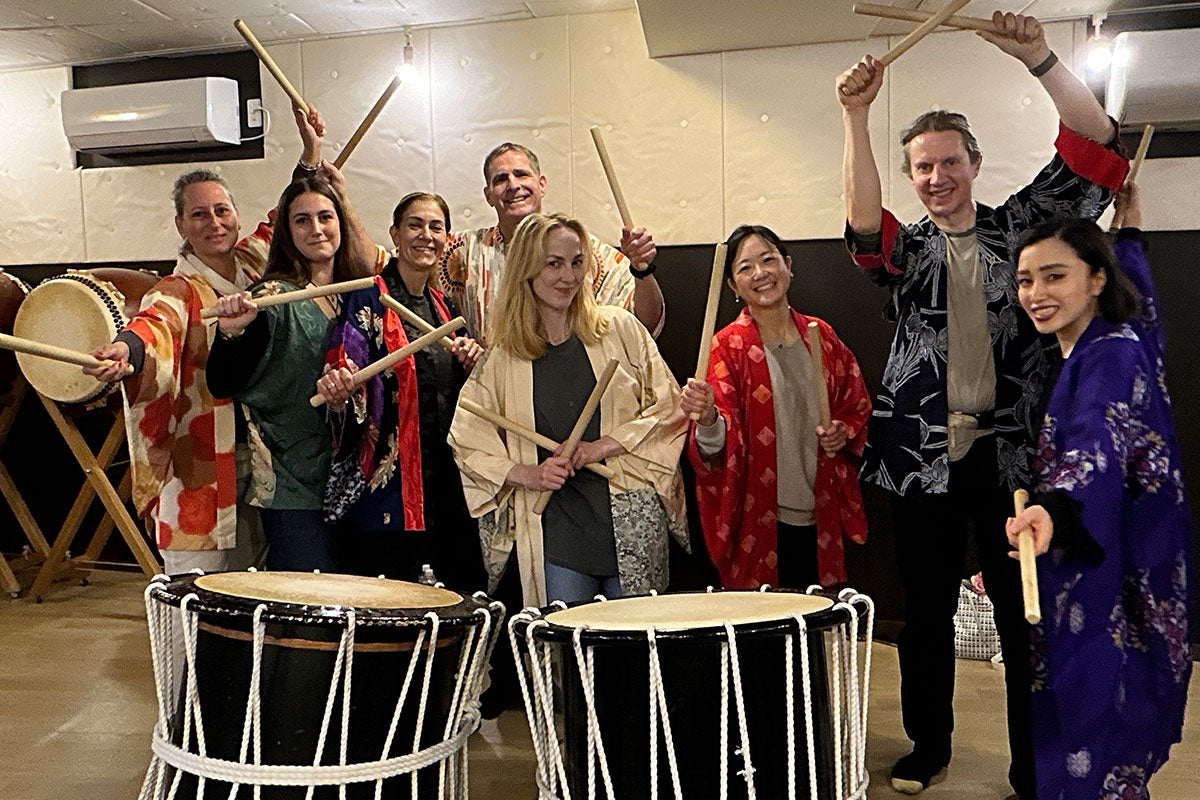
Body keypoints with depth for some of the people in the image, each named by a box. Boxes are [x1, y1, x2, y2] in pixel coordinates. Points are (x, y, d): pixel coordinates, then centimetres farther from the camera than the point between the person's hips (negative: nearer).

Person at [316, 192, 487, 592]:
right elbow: (343, 370, -16)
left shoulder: (443, 307, 14)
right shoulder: (368, 299, -5)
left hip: (444, 482, 6)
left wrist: (472, 362, 0)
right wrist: (337, 388, -38)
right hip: (385, 485, -6)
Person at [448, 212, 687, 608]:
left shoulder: (620, 329, 4)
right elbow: (467, 440, 7)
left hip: (632, 525, 0)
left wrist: (608, 444, -10)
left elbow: (670, 409, 4)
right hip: (554, 533, 0)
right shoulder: (502, 354, 4)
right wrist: (525, 473, -9)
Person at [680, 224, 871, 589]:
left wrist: (844, 432, -4)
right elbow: (721, 443, -16)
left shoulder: (820, 335, 5)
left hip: (819, 517, 4)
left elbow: (857, 405, 17)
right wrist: (708, 417, -37)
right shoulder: (729, 346, -7)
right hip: (759, 523, -4)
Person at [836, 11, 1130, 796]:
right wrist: (856, 119, -28)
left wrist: (1039, 59, -13)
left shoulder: (1019, 226, 7)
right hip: (924, 455, 1)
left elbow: (1099, 146, -2)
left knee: (1025, 610, 3)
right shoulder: (907, 249, 7)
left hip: (1010, 452, -1)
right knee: (927, 609, 11)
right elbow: (864, 225, -16)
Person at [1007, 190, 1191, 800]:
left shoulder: (1110, 356, -18)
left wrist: (1055, 512, -54)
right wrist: (1129, 231, 44)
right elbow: (1142, 302, 32)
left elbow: (1099, 450, -36)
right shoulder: (1117, 341, 9)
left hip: (1113, 590, -9)